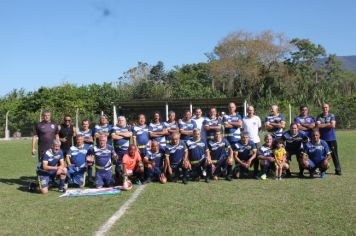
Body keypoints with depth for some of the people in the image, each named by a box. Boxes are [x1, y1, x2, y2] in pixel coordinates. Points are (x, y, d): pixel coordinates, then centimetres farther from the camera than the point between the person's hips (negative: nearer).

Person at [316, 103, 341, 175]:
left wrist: (323, 125, -8)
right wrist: (328, 124, -10)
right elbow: (318, 125, -12)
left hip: (332, 138, -1)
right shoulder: (319, 117, 5)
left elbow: (333, 125, -12)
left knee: (334, 154, 1)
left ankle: (338, 170, 7)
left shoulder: (332, 116, 3)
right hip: (322, 139, 1)